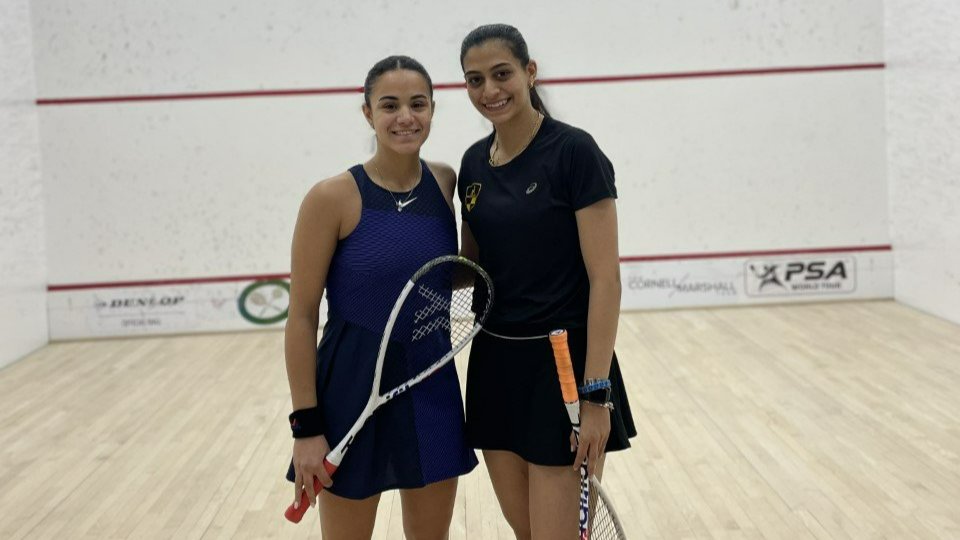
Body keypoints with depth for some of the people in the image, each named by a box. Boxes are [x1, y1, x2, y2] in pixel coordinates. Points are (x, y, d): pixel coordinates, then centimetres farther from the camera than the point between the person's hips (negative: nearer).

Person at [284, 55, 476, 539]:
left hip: (433, 388, 5)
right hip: (354, 391, -4)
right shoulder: (332, 198, -13)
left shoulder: (447, 183, 1)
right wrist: (306, 426, -13)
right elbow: (302, 317, -11)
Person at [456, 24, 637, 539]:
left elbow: (605, 278, -15)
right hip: (494, 361, 6)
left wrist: (596, 393, -20)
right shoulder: (474, 163, 7)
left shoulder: (573, 151, -12)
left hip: (561, 362, -6)